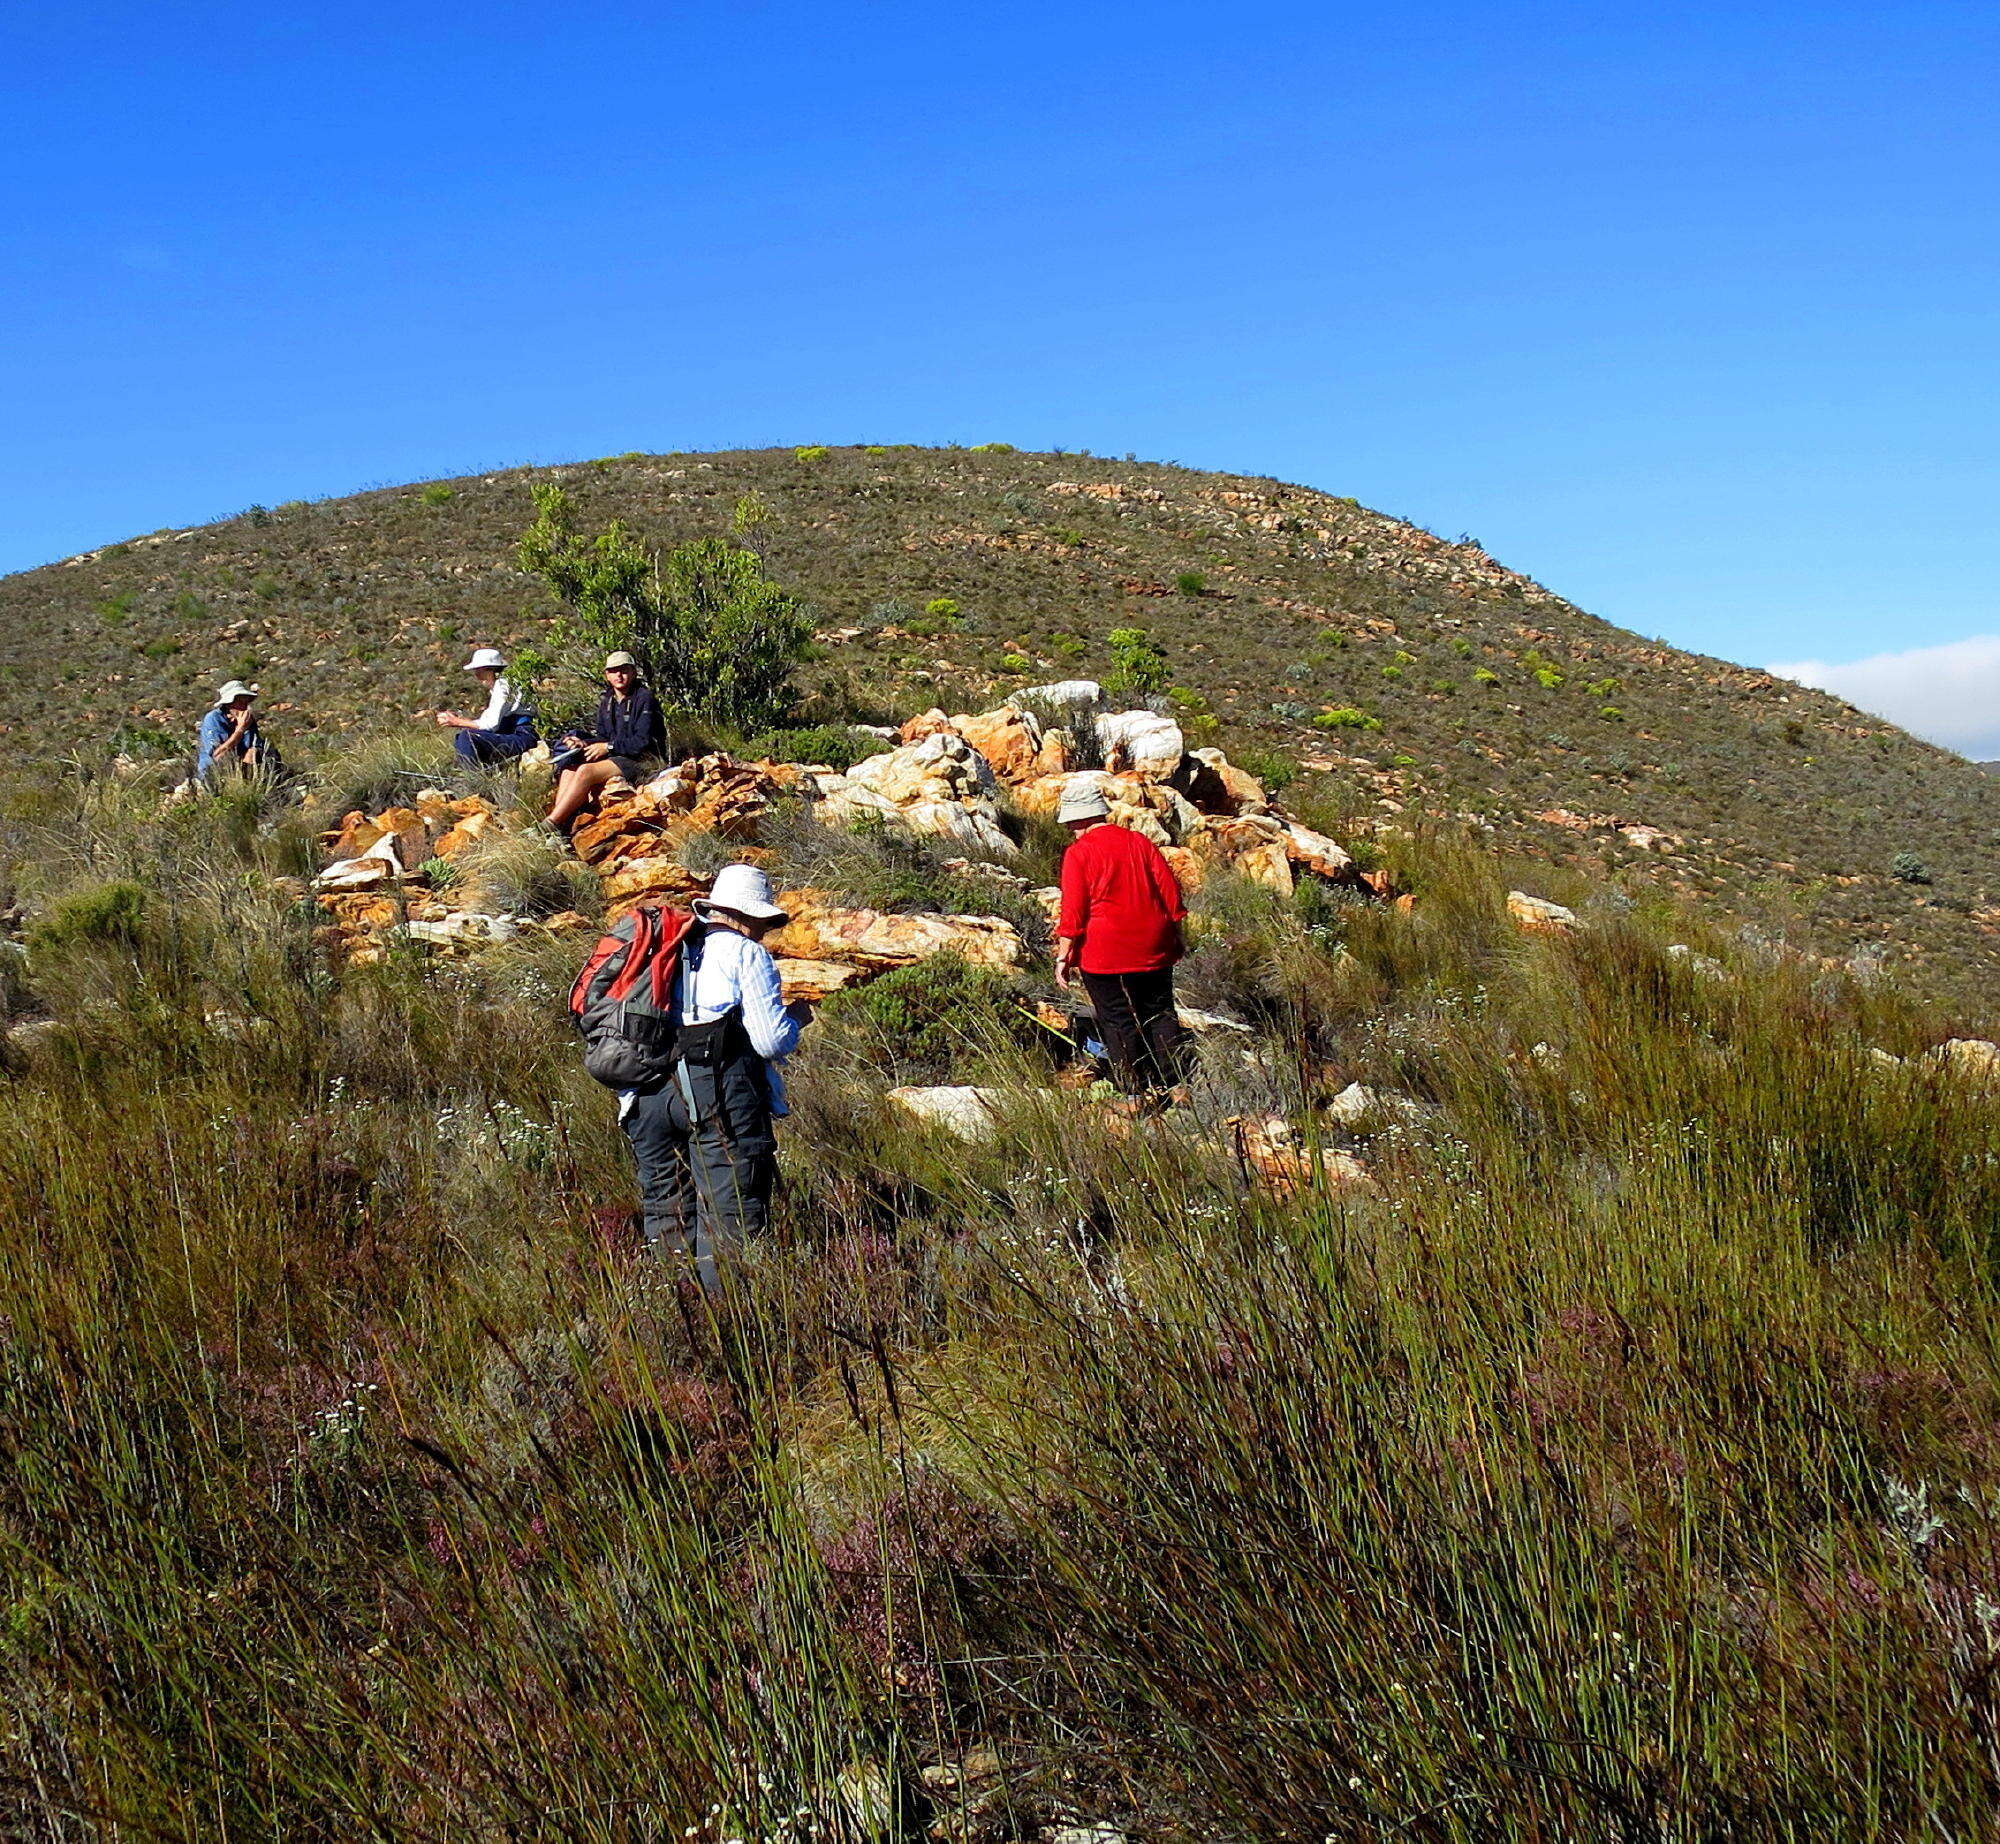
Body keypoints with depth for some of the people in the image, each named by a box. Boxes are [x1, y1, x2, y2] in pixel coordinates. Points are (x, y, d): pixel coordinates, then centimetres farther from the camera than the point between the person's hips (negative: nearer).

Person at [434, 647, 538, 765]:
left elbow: (491, 724, -17)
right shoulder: (493, 688, 18)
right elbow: (485, 719, 15)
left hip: (522, 738, -10)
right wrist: (458, 718, 4)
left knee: (467, 736, -23)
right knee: (458, 739, 12)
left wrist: (458, 722, -11)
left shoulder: (502, 685, -12)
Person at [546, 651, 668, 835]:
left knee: (586, 771, -27)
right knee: (569, 770, -14)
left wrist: (608, 747, -15)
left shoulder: (644, 698, -9)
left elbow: (642, 741, -16)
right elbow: (603, 737, 17)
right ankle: (559, 826, -25)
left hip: (643, 760, -8)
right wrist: (585, 743, -4)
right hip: (616, 757, 8)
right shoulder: (606, 700, 14)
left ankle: (550, 825, -27)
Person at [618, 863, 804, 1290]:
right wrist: (793, 1020, 14)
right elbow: (772, 1043, -5)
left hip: (647, 1095, 6)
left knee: (665, 1210, 13)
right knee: (732, 1213, -4)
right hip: (720, 1094, -6)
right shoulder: (747, 953, 2)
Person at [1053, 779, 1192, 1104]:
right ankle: (1177, 1084, 15)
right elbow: (1170, 891, 7)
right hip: (1153, 950, 5)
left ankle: (1138, 1092, 6)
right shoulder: (1140, 842, 4)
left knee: (1118, 1021, 4)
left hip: (1105, 955, -5)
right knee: (1161, 1014, 14)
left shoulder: (1078, 853, -10)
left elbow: (1072, 913, -12)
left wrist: (1063, 957, -6)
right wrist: (1176, 937, 17)